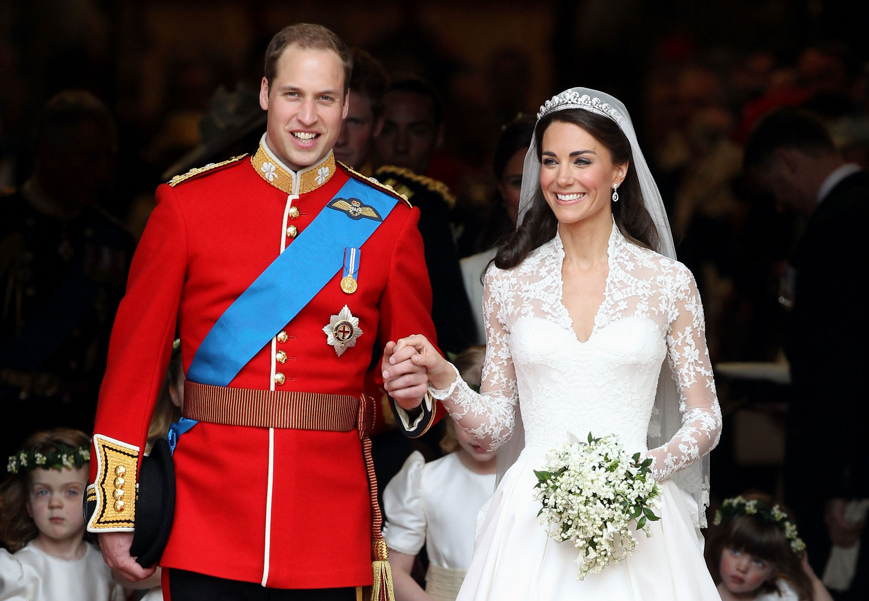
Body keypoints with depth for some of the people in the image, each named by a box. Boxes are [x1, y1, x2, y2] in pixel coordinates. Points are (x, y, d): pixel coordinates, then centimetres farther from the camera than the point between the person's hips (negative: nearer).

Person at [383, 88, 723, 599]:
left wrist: (651, 465, -13)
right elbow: (494, 426, 9)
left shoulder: (669, 282, 2)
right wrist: (443, 379, -9)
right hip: (533, 518, 1)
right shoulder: (509, 282, 6)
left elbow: (704, 418, 6)